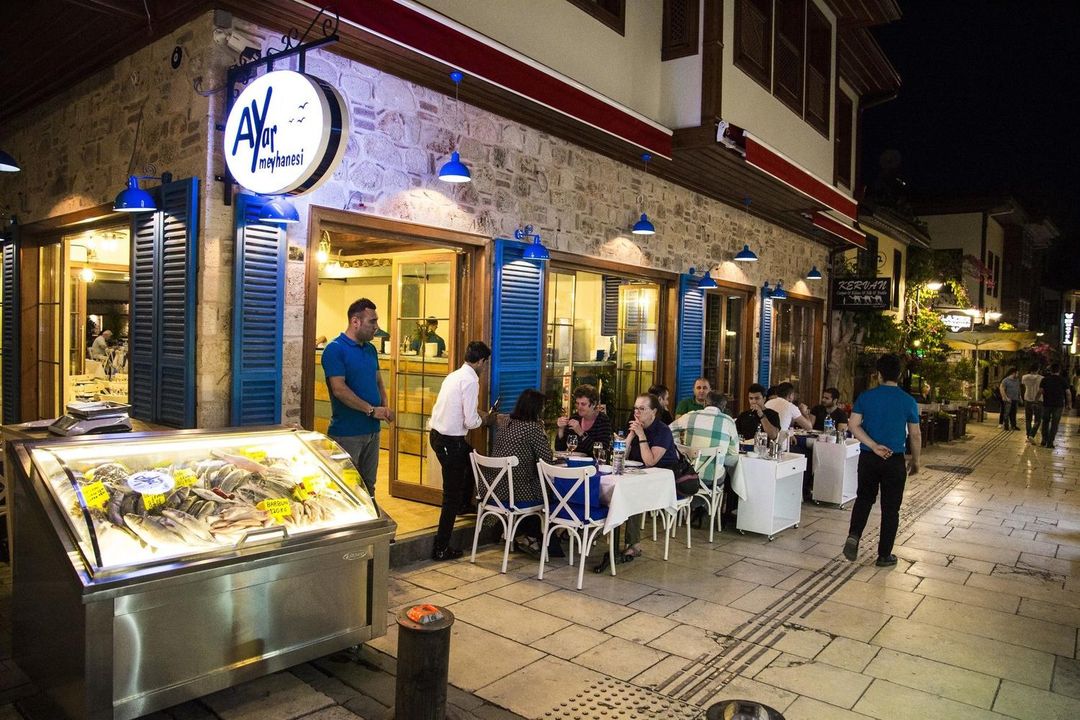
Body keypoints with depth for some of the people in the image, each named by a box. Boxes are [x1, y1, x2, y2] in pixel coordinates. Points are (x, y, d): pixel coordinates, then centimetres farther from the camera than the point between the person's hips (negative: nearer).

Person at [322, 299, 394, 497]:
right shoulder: (335, 349, -12)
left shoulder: (370, 349, 12)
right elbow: (339, 390, -19)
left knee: (368, 487, 15)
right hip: (347, 433, -7)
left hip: (372, 429, 7)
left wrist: (385, 407, -1)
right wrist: (372, 410, -19)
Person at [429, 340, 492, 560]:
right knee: (452, 496, 1)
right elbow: (470, 422, -19)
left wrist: (475, 415, 19)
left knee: (471, 457, 34)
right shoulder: (470, 381, -17)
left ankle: (464, 504, 50)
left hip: (438, 434, 9)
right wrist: (481, 419, 1)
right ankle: (441, 548, 9)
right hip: (451, 441, -9)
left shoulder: (454, 375, 10)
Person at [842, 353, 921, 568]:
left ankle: (854, 535, -2)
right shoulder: (908, 401, -5)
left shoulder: (866, 396, -3)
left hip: (868, 458, 1)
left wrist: (874, 446, -12)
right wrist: (915, 461, 14)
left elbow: (853, 425, -12)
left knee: (864, 499, 19)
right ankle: (884, 555, 15)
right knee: (890, 508, 9)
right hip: (895, 461, -1)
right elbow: (915, 435, 2)